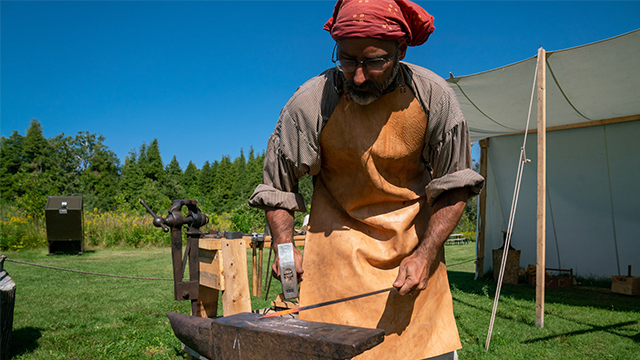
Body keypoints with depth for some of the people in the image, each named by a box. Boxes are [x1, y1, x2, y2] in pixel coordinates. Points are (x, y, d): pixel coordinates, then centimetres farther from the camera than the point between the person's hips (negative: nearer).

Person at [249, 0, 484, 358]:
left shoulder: (433, 97, -12)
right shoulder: (311, 102, -15)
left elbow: (455, 185, -2)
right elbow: (277, 186, -1)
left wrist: (425, 254, -12)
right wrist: (284, 248, -13)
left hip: (414, 248, 2)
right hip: (338, 249, -1)